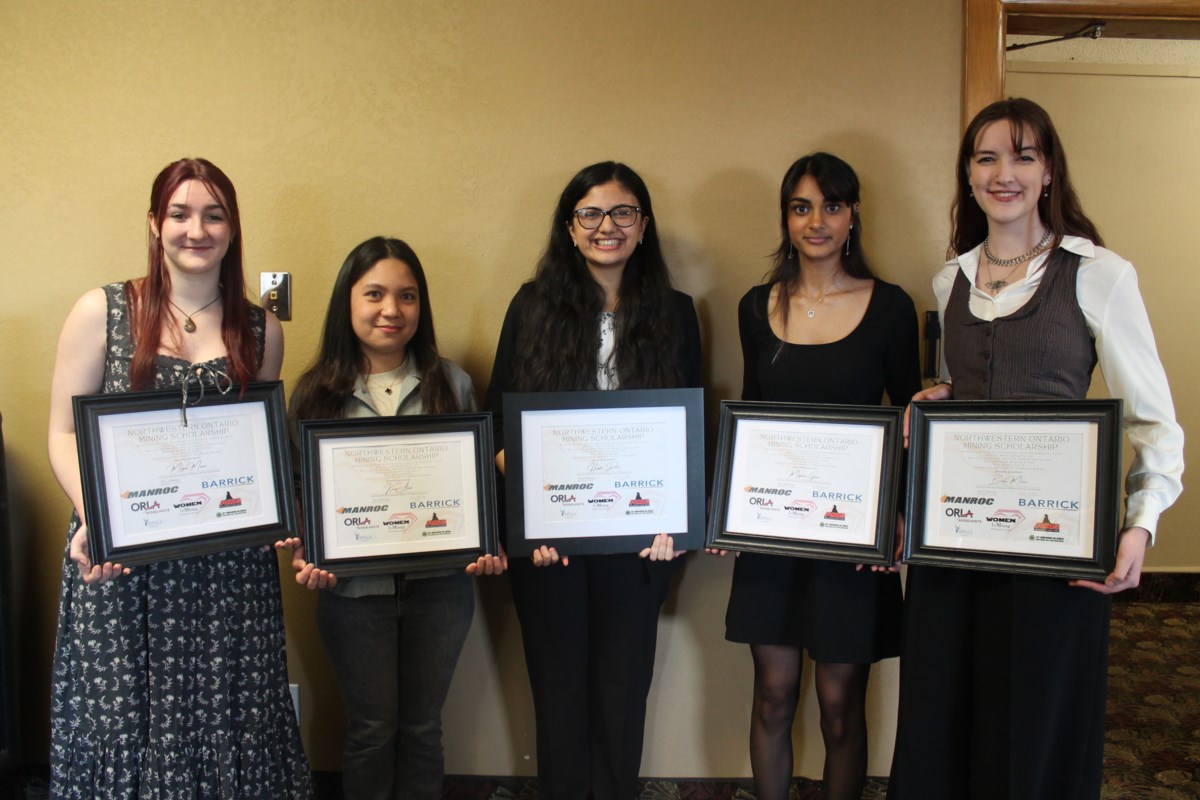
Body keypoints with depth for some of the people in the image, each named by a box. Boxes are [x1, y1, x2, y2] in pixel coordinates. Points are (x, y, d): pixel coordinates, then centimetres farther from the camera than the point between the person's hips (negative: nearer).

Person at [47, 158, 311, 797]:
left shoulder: (260, 331, 8)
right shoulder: (101, 312, 1)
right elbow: (64, 433, 1)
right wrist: (92, 518, -15)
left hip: (228, 562, 2)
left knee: (225, 720, 5)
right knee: (122, 715, 4)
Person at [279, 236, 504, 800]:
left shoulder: (452, 384, 2)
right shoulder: (316, 392, -1)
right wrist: (303, 555, -13)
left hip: (440, 584, 1)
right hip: (354, 587, -1)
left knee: (422, 726, 15)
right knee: (372, 728, 13)